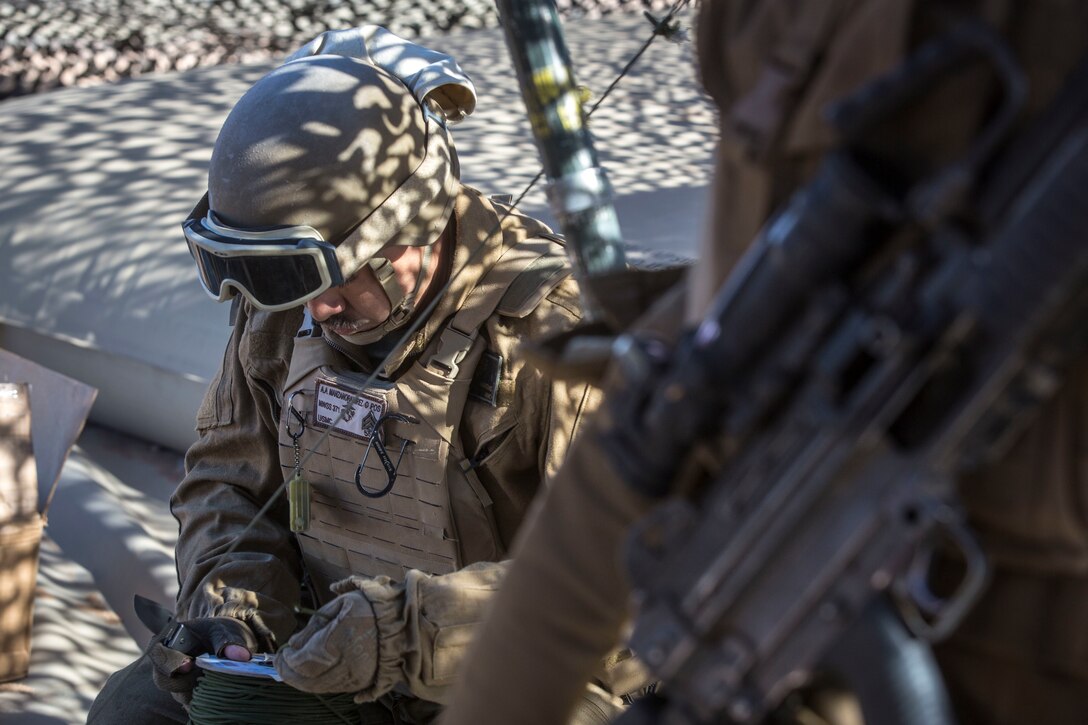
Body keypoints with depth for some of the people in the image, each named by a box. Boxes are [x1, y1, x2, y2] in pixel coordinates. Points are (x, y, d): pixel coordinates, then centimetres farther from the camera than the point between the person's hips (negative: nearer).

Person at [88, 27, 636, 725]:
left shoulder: (555, 332, -25)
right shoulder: (282, 303, -3)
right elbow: (229, 475, 10)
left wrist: (413, 624, -36)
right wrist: (229, 603, -10)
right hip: (334, 646, 6)